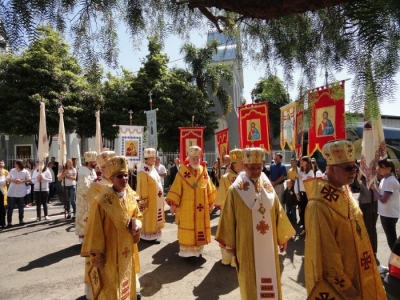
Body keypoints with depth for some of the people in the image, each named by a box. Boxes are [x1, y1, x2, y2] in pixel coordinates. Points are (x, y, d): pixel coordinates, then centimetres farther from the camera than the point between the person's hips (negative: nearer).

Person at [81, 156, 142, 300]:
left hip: (127, 251, 6)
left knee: (126, 284, 22)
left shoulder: (130, 196, -3)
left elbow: (138, 216, 11)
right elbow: (95, 229, -16)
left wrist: (136, 224, -11)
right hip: (109, 253, -6)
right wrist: (96, 254, -14)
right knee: (109, 288, 9)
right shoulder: (103, 200, -21)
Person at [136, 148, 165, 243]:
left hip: (156, 199, 9)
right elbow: (142, 187, -19)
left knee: (154, 217, 16)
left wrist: (160, 199, 16)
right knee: (148, 218, 2)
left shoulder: (153, 168, 10)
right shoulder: (143, 171, -18)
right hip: (149, 199, -9)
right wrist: (144, 200, -19)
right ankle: (149, 235, 12)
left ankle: (153, 234, 26)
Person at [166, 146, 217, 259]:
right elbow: (176, 188, -10)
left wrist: (211, 203, 11)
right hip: (186, 208, -4)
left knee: (200, 227, 12)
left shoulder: (204, 172, 4)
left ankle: (198, 249, 26)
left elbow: (209, 188, 10)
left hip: (201, 208, 4)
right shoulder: (183, 172, -8)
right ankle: (188, 251, 13)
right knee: (187, 229, 2)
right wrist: (173, 203, -15)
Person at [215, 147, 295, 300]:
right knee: (250, 281, 10)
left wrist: (283, 237, 10)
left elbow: (278, 214, 8)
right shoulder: (235, 190, -10)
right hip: (246, 245, -3)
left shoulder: (268, 188, 3)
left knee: (270, 278, 16)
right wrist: (229, 244, -3)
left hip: (268, 244, 4)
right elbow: (229, 219, -6)